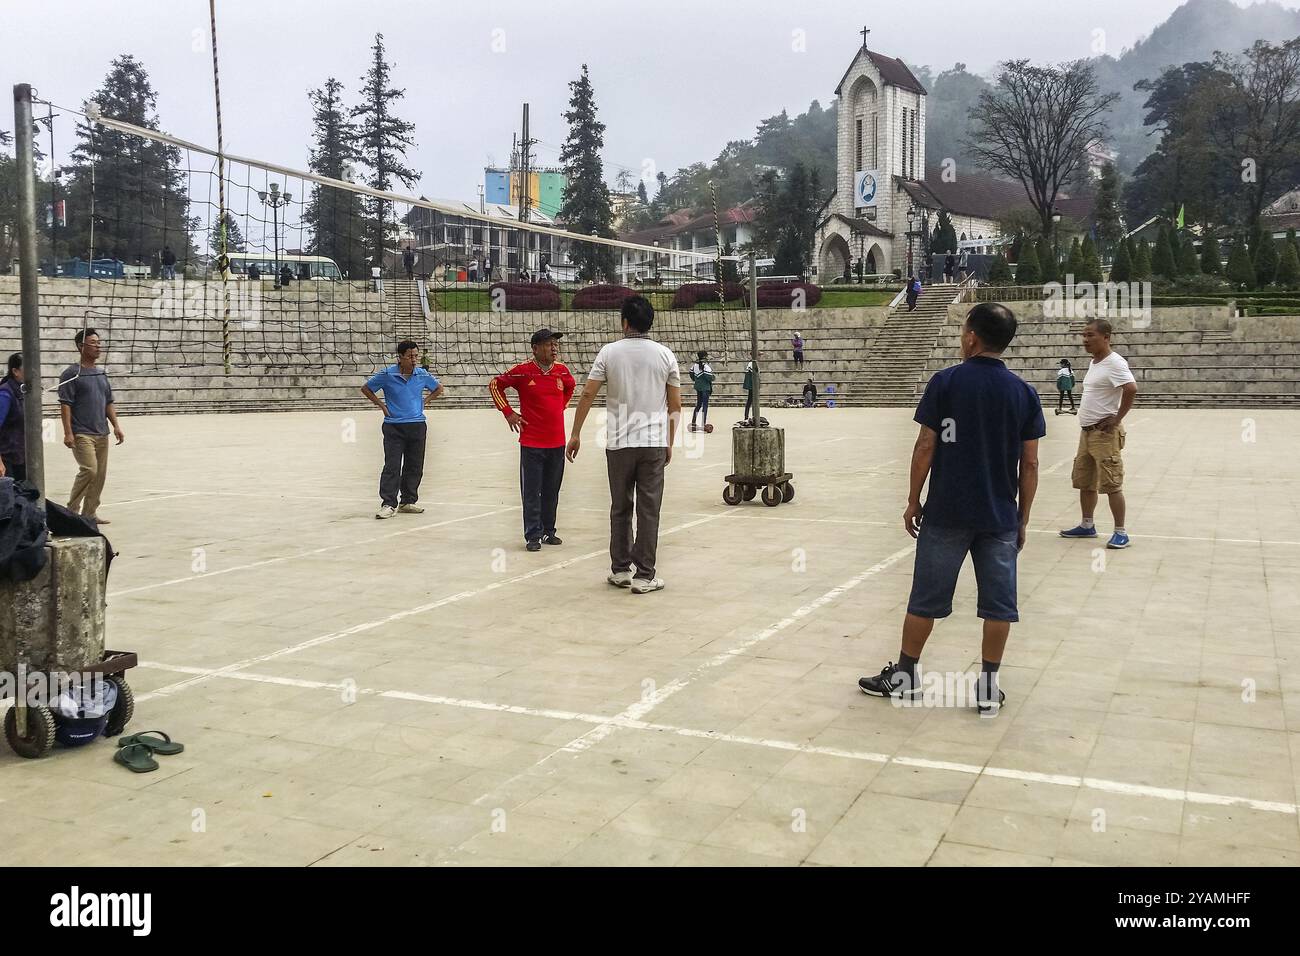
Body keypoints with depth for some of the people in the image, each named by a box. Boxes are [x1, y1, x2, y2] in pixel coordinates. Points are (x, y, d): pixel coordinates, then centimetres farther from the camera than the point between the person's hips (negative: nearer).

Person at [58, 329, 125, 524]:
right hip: (81, 434, -7)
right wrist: (68, 432, -16)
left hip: (102, 434, 7)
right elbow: (65, 404, -10)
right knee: (89, 470, -17)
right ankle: (72, 510, -1)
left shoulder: (102, 373, 15)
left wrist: (116, 426, 9)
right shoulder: (71, 374, -6)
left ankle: (89, 513, 16)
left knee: (100, 475, 6)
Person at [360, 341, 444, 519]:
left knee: (414, 467, 7)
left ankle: (407, 502, 18)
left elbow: (438, 388, 20)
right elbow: (365, 389, 7)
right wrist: (381, 405, 1)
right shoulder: (386, 375, -7)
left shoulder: (423, 374, 1)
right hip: (393, 427, -3)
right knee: (392, 466, -9)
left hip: (417, 426, 3)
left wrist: (425, 402, 8)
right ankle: (388, 504, -8)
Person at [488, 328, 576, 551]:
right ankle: (533, 536, 6)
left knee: (552, 491, 12)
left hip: (557, 442, 4)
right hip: (531, 443, -4)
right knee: (531, 492, 0)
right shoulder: (523, 371, -9)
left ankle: (548, 531, 23)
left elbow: (571, 387, 27)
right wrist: (508, 413, -1)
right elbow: (495, 385, 2)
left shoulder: (562, 371, 4)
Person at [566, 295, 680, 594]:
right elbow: (675, 406, 4)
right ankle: (644, 576, 4)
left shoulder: (609, 352, 0)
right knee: (649, 511, 2)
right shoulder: (665, 355, 2)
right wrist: (669, 444, 14)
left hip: (619, 443, 1)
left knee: (621, 509, 13)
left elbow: (587, 395, -2)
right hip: (654, 443, 0)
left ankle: (620, 570, 19)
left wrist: (576, 434, 7)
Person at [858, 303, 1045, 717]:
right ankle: (988, 687, 13)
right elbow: (1029, 464, 2)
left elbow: (925, 448, -7)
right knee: (998, 602, 9)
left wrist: (913, 501, 3)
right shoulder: (1023, 392, 2)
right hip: (1000, 517, 2)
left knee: (926, 597, 9)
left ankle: (905, 675, 20)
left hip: (946, 513, -2)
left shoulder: (945, 382, -6)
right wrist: (1023, 518, 11)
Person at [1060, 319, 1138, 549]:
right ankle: (1087, 525, 27)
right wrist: (1087, 424, 15)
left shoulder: (1114, 363, -15)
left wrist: (1117, 419, -21)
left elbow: (1131, 389, -27)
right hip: (1086, 432, 10)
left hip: (1104, 434, -10)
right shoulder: (1093, 363, 14)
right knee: (1084, 482, 15)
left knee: (1112, 485, -5)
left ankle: (1120, 533, 1)